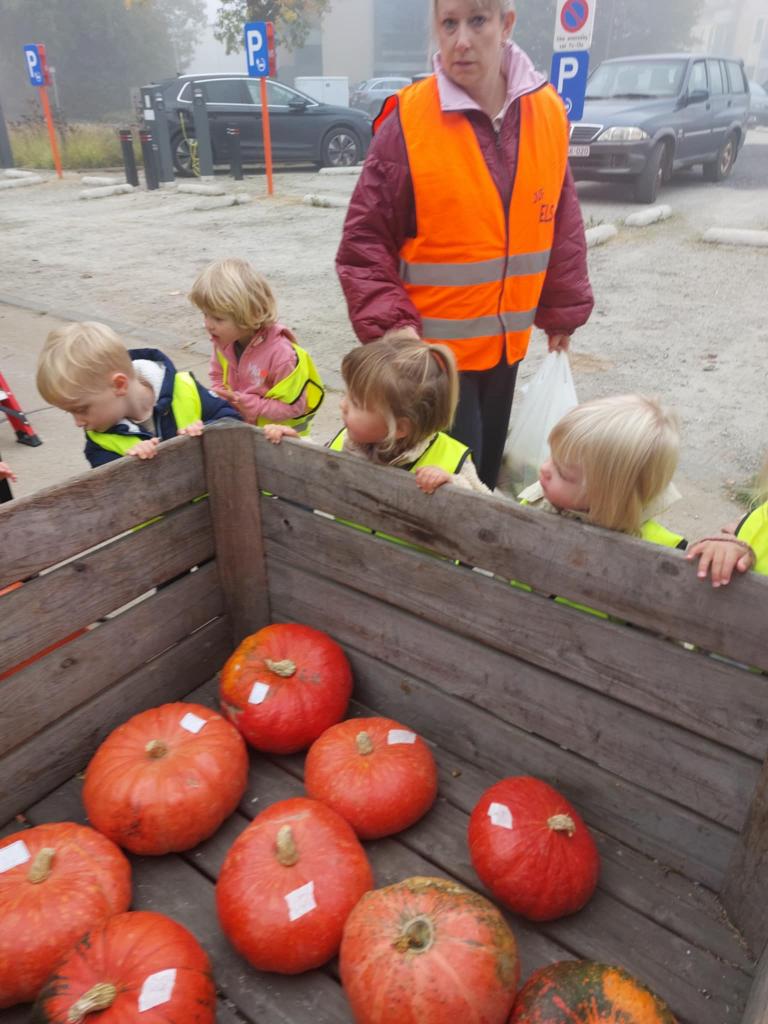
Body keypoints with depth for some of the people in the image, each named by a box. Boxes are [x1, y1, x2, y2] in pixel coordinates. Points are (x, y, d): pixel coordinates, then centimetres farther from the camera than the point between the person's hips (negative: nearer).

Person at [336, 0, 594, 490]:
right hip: (432, 347, -4)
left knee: (487, 471, 20)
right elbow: (364, 240, -10)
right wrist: (389, 327, -19)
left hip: (506, 343, 5)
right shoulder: (408, 120, -13)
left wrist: (563, 311, 10)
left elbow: (564, 226, 9)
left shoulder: (548, 113, 0)